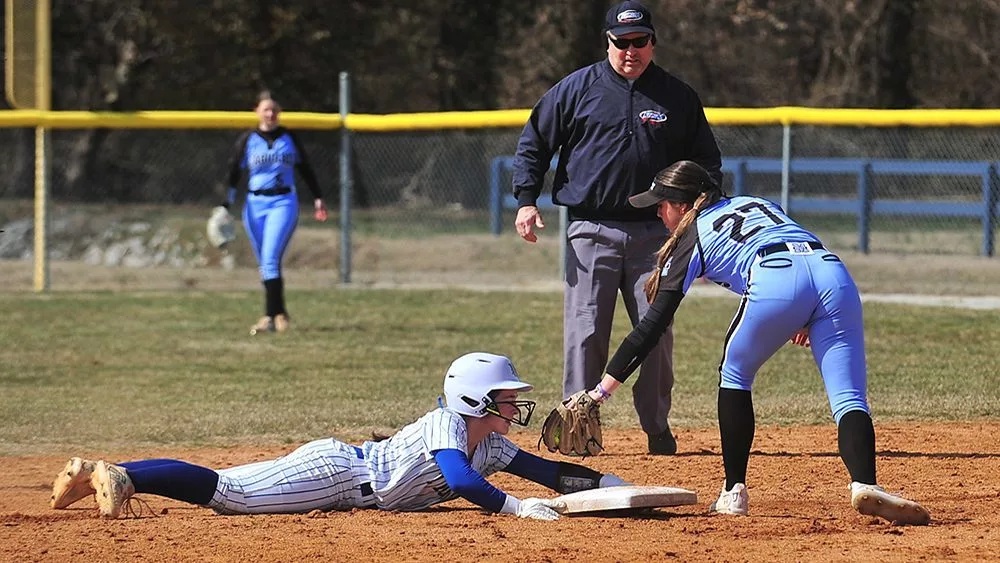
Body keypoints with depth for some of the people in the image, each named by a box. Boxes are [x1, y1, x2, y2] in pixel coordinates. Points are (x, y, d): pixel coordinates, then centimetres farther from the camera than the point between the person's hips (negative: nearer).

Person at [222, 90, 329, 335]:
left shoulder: (289, 138, 5)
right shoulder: (247, 140, 3)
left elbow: (305, 169, 15)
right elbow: (234, 173, 2)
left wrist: (317, 198, 14)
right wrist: (226, 204, -8)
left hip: (284, 203, -2)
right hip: (255, 204, 2)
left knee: (270, 259, -16)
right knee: (264, 263, 6)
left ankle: (271, 316, -17)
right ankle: (279, 313, 17)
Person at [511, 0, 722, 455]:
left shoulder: (678, 97, 8)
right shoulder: (576, 89, 4)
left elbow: (705, 161, 15)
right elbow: (534, 142, 9)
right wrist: (526, 199, -3)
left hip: (654, 234, 1)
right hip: (592, 228, -1)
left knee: (656, 333, 2)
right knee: (585, 332, -6)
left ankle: (657, 429, 11)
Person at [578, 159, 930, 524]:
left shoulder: (692, 239, 23)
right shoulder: (755, 203, 39)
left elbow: (654, 324, 18)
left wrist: (603, 389, 19)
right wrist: (808, 321, 26)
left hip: (775, 283, -4)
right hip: (833, 272, 4)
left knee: (735, 375, 22)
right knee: (848, 398, -2)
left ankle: (734, 492, 19)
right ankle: (864, 484, -30)